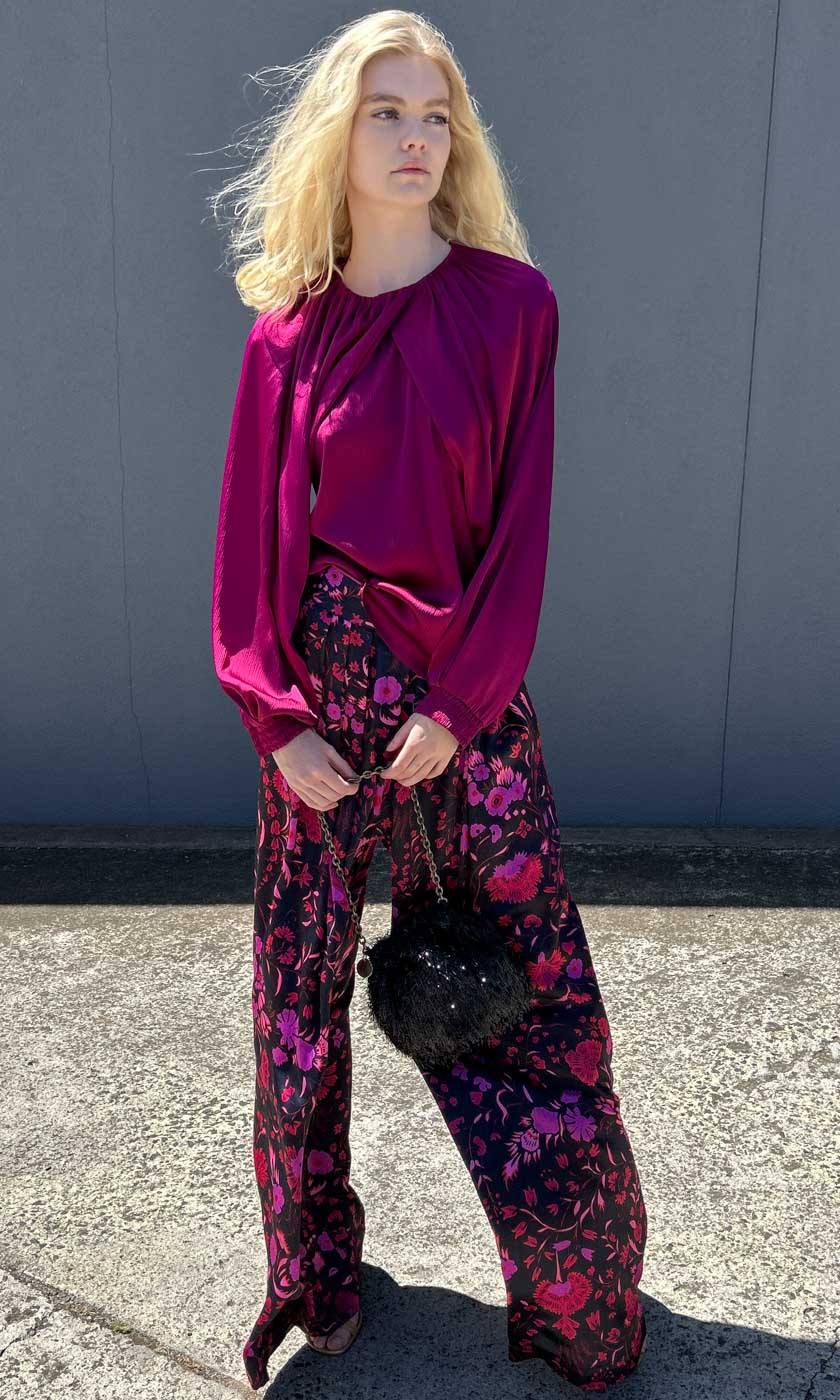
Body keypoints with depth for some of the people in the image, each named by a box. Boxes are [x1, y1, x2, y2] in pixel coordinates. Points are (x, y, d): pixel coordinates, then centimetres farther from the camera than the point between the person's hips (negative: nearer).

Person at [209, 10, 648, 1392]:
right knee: (302, 977, 9)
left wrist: (455, 704, -11)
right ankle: (316, 1265, 31)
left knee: (529, 972, 3)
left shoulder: (511, 304, 1)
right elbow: (252, 539, 3)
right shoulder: (287, 332, 4)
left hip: (466, 687, -1)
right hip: (318, 689, 2)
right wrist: (277, 716, -7)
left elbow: (520, 521, -4)